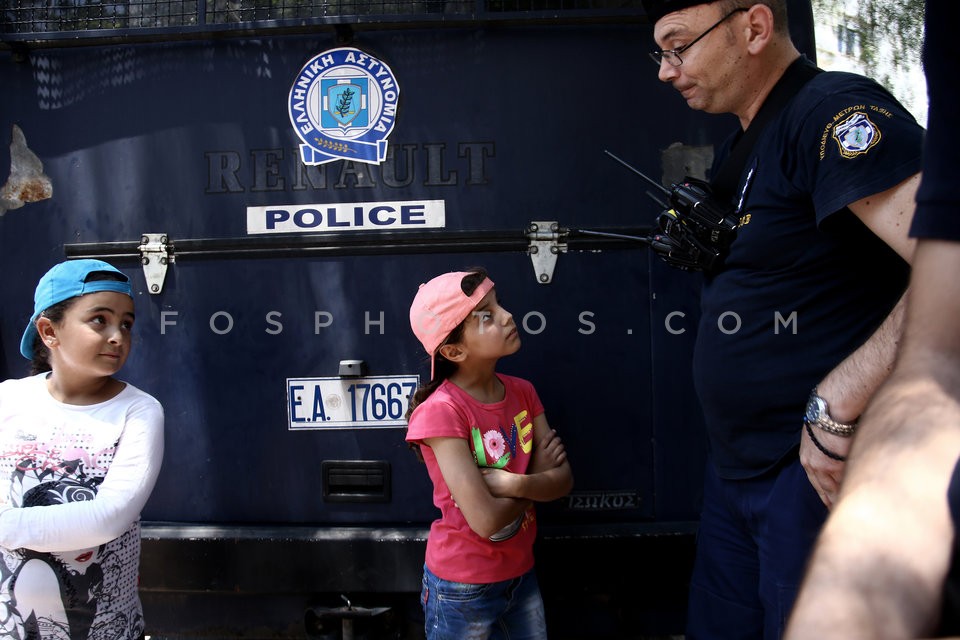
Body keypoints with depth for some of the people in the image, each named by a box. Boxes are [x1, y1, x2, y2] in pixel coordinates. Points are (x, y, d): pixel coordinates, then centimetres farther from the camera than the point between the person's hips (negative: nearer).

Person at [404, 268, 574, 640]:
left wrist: (512, 483, -24)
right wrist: (539, 477, -10)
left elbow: (563, 480, -6)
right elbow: (487, 521, -27)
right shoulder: (441, 411, -23)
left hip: (521, 575, 6)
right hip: (463, 591, -6)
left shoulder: (522, 392, -2)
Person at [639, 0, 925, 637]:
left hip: (823, 471, -9)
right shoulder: (738, 148, 14)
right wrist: (699, 247, 6)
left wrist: (835, 409, -27)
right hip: (736, 466, 10)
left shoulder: (834, 109, -17)